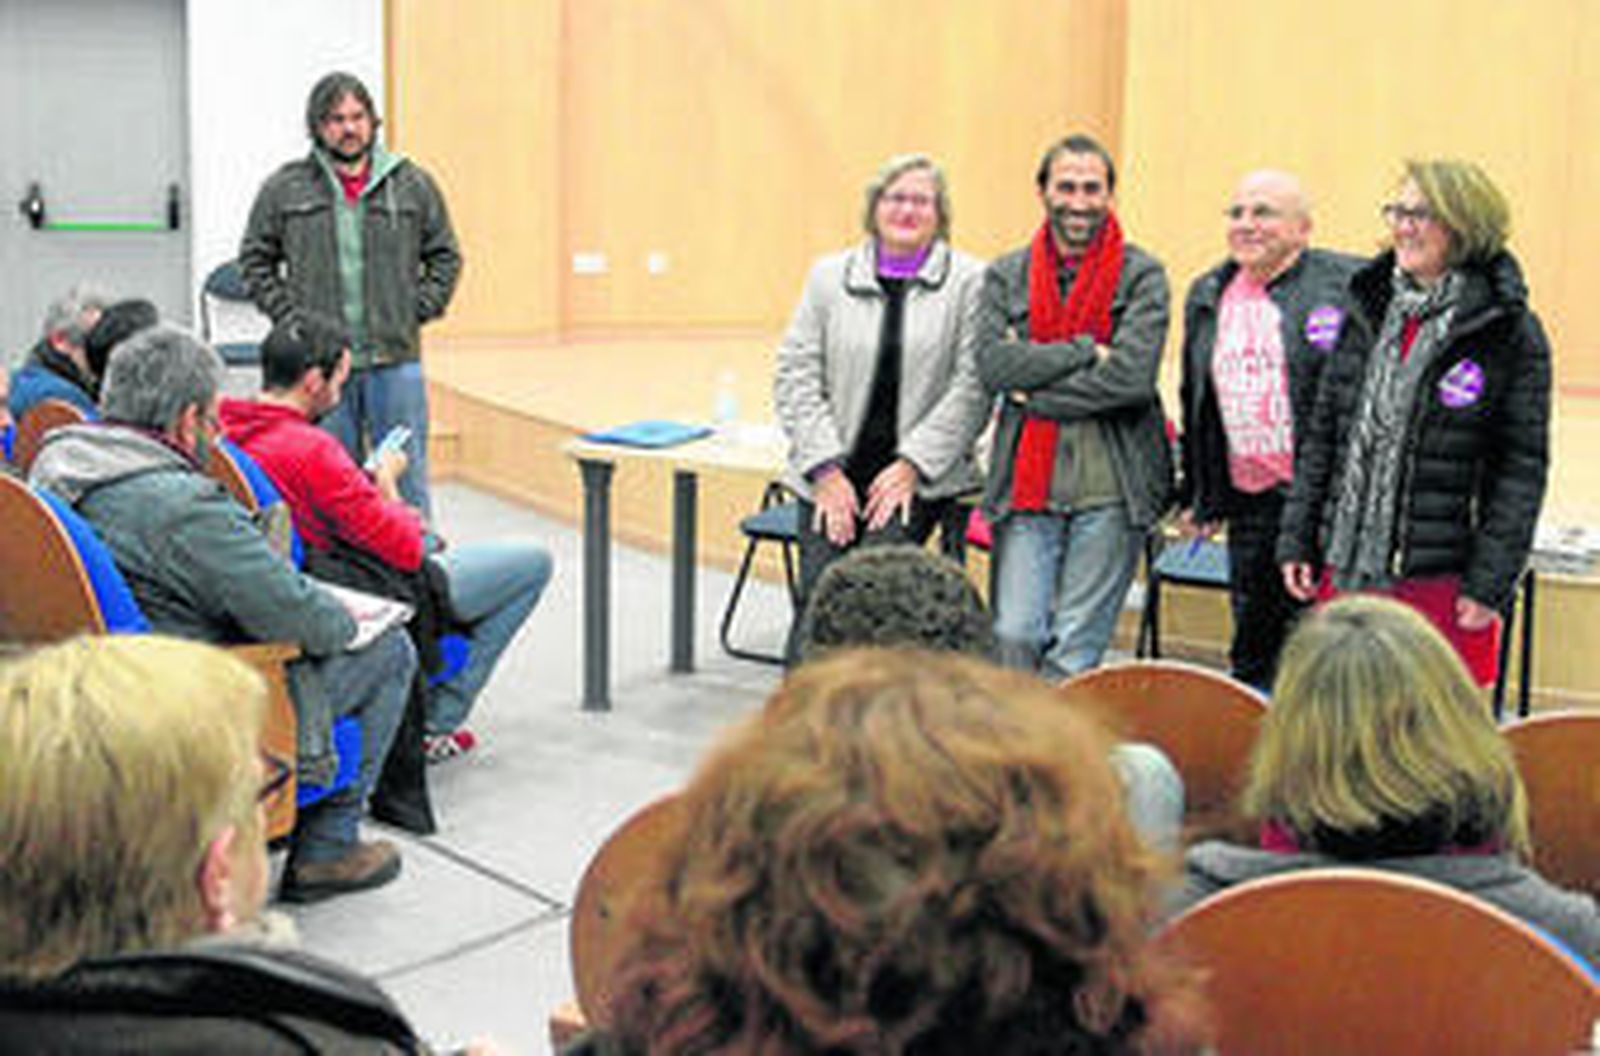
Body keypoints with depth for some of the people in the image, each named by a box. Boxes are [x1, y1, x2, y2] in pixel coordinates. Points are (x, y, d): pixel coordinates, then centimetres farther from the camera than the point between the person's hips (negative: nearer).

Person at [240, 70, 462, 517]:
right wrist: (289, 315, 1)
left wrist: (418, 310, 3)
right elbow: (256, 260, 11)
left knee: (406, 476, 3)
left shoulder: (413, 185, 6)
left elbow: (444, 257, 14)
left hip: (395, 358, 0)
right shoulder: (284, 190, 3)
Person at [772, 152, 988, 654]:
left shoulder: (969, 282, 4)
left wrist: (912, 465, -10)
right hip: (832, 472, 2)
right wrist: (826, 470, -4)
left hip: (918, 476, -2)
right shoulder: (829, 275, 12)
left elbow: (973, 386, -2)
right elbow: (795, 377, 7)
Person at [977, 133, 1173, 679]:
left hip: (1110, 487, -2)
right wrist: (1085, 351, -11)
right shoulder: (1006, 275, 10)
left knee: (1076, 648, 0)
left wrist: (1036, 395, -7)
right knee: (1015, 635, -3)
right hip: (1027, 482, 2)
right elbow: (992, 364, -6)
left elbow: (1132, 376, -12)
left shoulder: (1141, 276, 1)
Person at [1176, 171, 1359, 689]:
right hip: (1250, 505, 6)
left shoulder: (1345, 286, -6)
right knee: (1252, 650, 14)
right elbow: (1196, 404, 23)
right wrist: (1195, 495, 22)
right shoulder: (1208, 295, 15)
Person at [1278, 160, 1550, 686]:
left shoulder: (1511, 334, -5)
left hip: (1439, 580, -4)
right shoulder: (1367, 311, 10)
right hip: (1344, 567, 4)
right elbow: (1322, 434, 14)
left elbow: (1523, 466, -6)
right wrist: (1297, 540, 9)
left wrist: (1490, 583, -11)